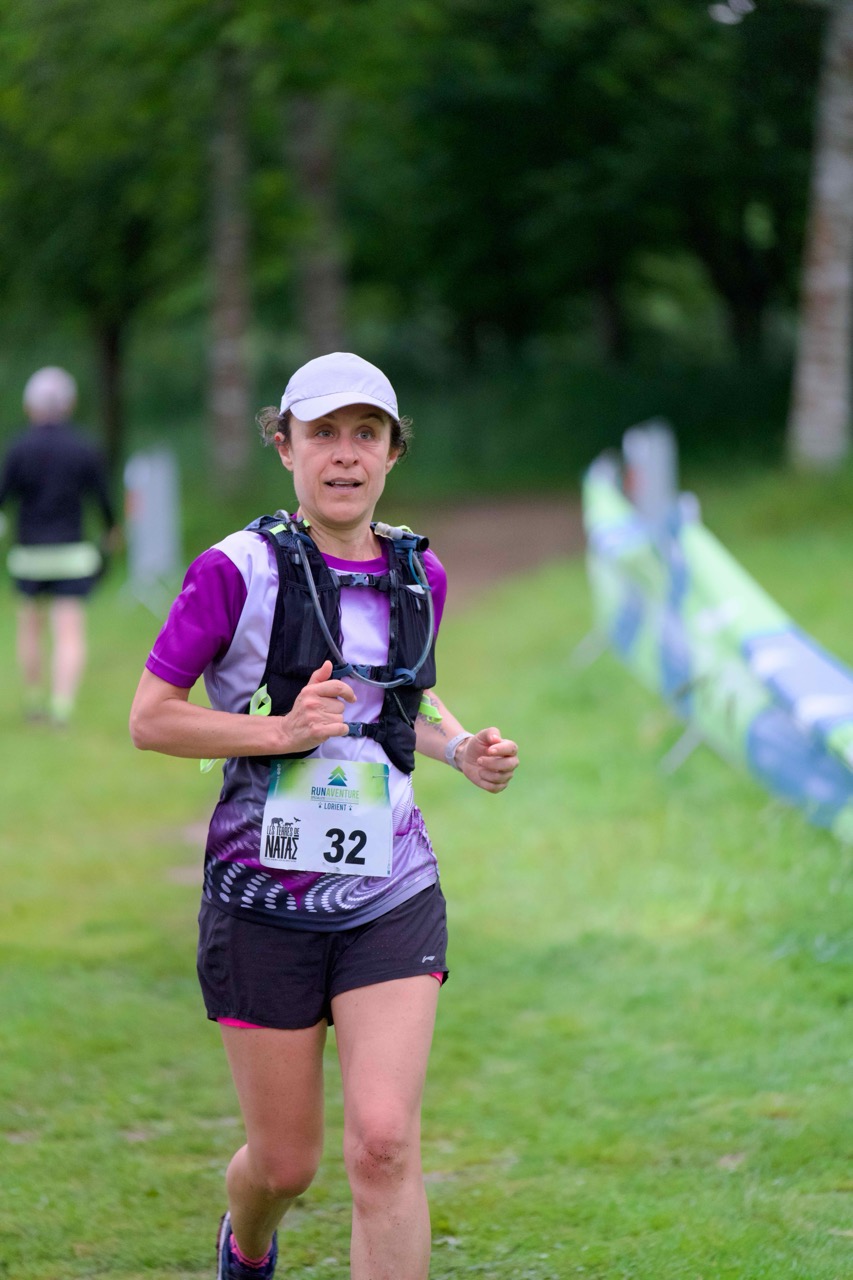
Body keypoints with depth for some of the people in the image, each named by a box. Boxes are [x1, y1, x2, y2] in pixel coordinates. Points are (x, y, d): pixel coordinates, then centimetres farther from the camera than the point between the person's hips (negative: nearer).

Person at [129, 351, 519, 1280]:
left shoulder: (419, 574, 5)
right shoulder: (239, 570, -10)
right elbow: (149, 718, -7)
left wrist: (461, 748, 4)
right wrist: (279, 730, -19)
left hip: (391, 896, 3)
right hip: (265, 900, -3)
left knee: (384, 1143, -14)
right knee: (285, 1163, 8)